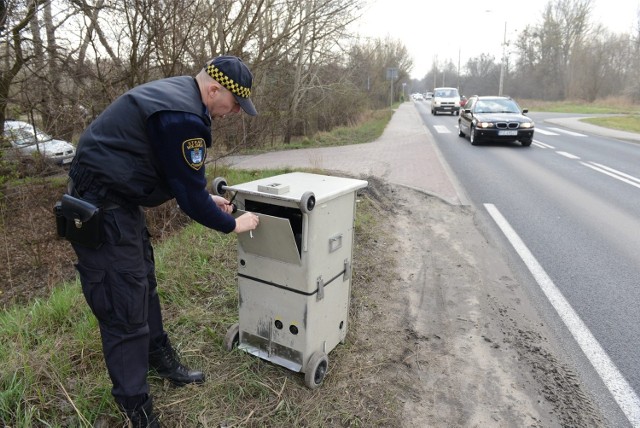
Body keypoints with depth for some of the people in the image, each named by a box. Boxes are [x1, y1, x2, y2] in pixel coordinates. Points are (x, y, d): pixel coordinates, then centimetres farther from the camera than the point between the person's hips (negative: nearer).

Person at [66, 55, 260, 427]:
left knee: (144, 286, 21)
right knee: (125, 309, -2)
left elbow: (181, 174, 17)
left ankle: (161, 359, 40)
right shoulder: (183, 117, -24)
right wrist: (232, 224, -6)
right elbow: (189, 195, -20)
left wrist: (206, 198, 12)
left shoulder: (177, 92, 9)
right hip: (101, 210, -11)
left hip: (118, 200, 11)